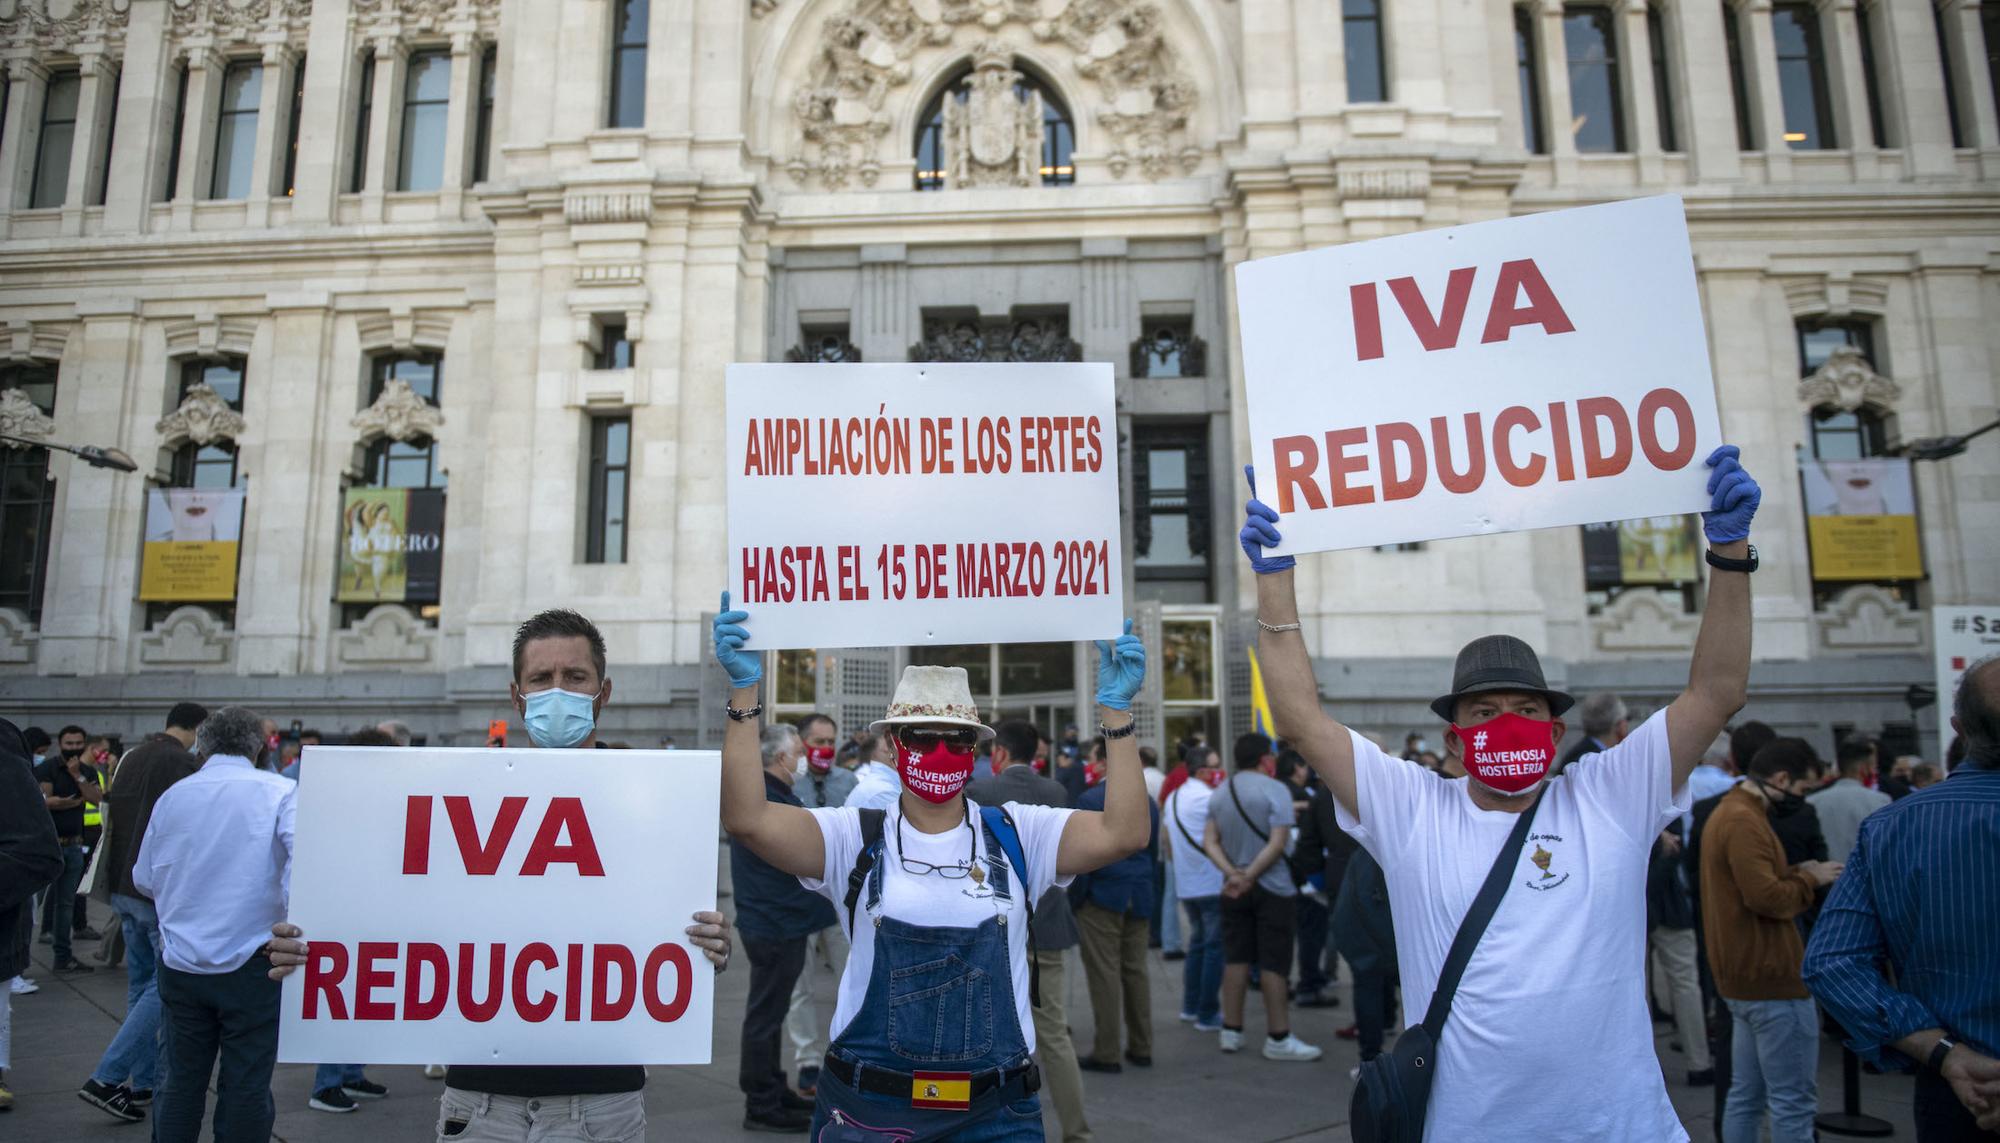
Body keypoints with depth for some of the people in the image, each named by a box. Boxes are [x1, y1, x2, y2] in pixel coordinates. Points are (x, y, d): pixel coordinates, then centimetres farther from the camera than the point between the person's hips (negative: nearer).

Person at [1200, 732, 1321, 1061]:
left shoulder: (1219, 793, 8)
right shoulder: (1275, 789, -11)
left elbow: (1209, 842, 1)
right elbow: (1278, 843, -18)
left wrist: (1233, 873, -11)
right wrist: (1250, 877, -17)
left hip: (1234, 889, 6)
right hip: (1273, 887, -6)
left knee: (1235, 958, 11)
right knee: (1275, 963, 0)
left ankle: (1231, 1032, 16)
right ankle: (1278, 1038, 4)